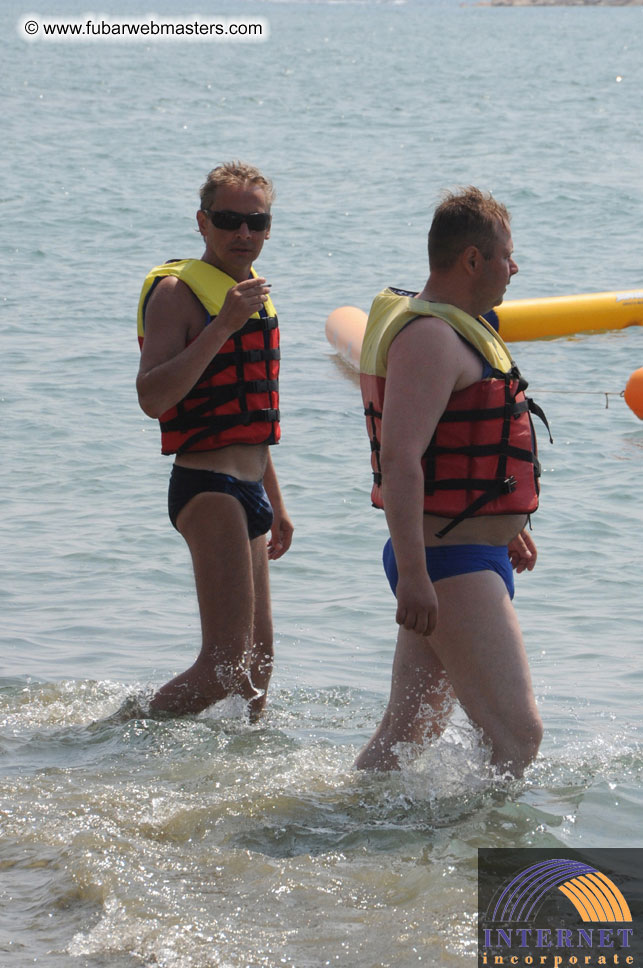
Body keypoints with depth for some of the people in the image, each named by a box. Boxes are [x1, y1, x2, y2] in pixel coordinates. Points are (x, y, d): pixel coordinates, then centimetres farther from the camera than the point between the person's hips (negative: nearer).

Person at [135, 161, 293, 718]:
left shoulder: (254, 295, 18)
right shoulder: (177, 292, -9)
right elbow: (153, 397, -24)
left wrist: (275, 504, 29)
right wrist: (223, 326, -28)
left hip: (248, 491, 9)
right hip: (207, 486, -9)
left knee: (257, 664, 13)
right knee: (227, 663, -18)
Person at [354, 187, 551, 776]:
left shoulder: (455, 330, 18)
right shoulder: (429, 336, -17)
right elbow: (399, 459, -26)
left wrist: (504, 526, 36)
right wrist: (413, 575, -30)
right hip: (451, 566, -11)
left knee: (406, 732, 14)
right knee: (518, 734, -15)